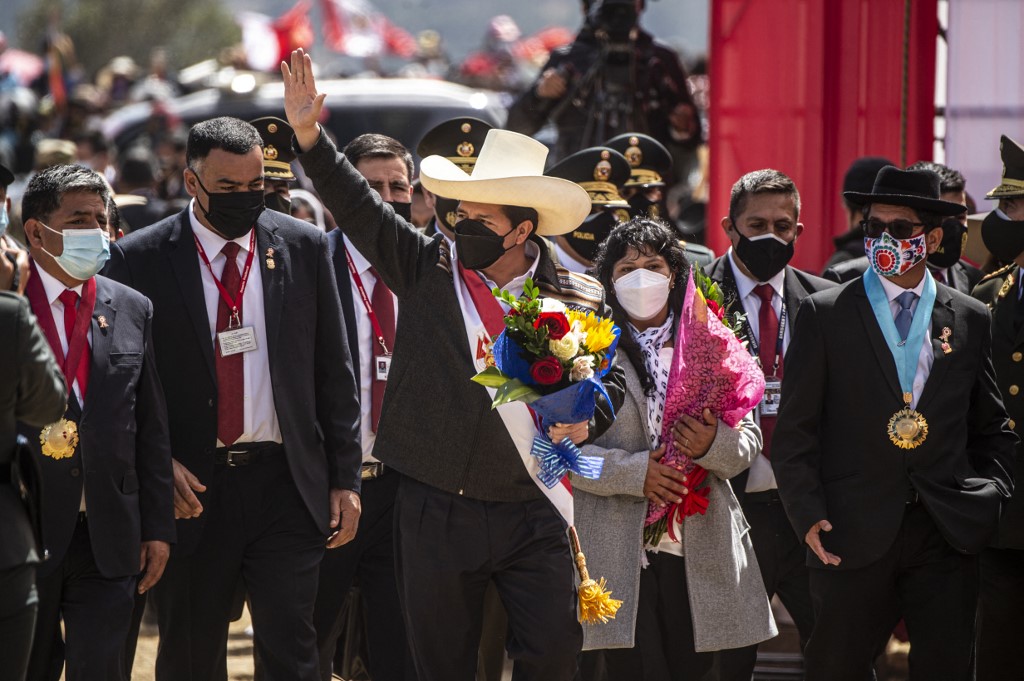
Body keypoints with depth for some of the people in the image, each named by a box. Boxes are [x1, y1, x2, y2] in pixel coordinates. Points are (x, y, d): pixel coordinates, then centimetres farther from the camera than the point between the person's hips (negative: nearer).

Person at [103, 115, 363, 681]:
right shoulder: (140, 258, -2)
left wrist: (345, 479, 4)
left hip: (286, 485, 1)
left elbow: (333, 372, 7)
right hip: (192, 487, -1)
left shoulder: (304, 247, 5)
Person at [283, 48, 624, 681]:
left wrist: (586, 419, -9)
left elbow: (609, 378, 11)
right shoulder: (427, 268, 4)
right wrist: (308, 134, -10)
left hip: (532, 514, -1)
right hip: (436, 511, 1)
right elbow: (358, 204, -1)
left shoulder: (577, 298, 2)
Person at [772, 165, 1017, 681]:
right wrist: (808, 516, -7)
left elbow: (991, 427, 16)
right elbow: (795, 430, 1)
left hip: (948, 536, 2)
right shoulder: (824, 315, 3)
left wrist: (989, 497, 2)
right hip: (854, 535, -2)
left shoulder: (970, 320, 10)